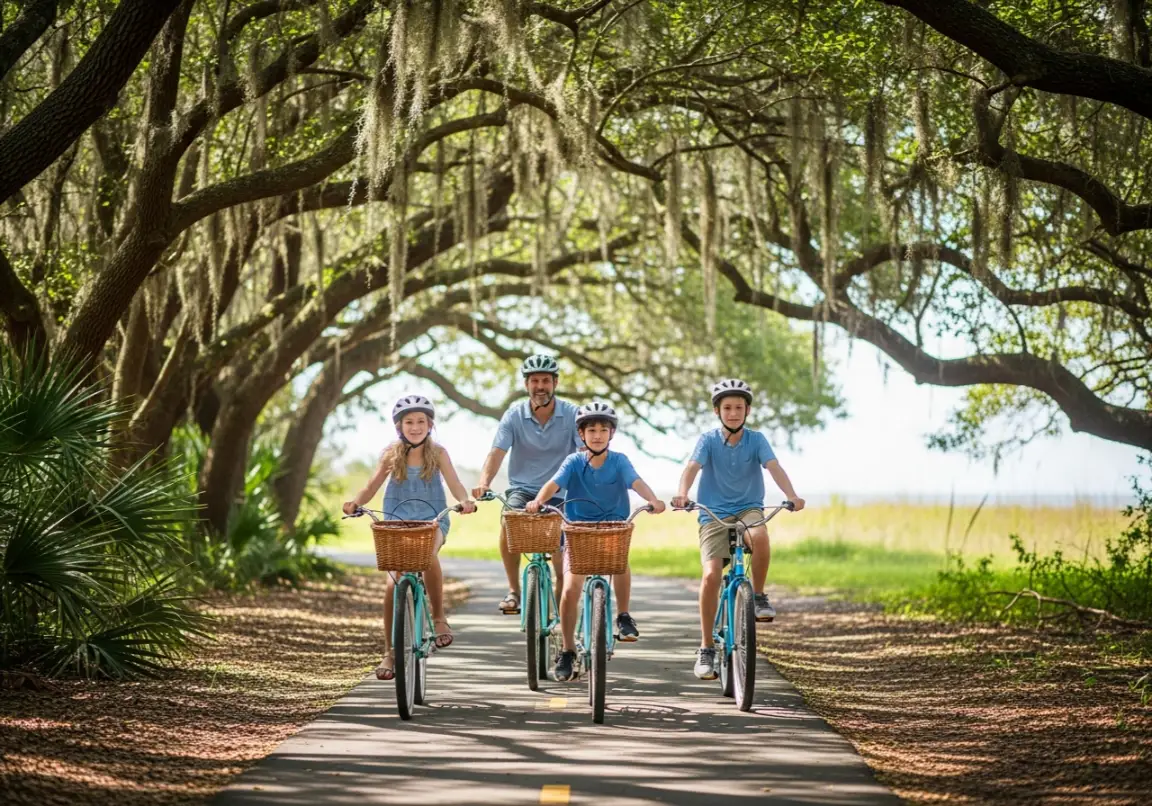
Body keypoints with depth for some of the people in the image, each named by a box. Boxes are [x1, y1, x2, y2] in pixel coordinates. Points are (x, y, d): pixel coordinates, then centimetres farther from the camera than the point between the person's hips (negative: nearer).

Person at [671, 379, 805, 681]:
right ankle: (706, 649, -7)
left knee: (759, 536, -36)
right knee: (710, 575, -18)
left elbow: (774, 467, -13)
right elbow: (692, 467, -18)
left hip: (748, 510, 0)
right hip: (714, 516, 0)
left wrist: (792, 496, -33)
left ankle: (758, 596, -12)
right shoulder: (708, 440, -2)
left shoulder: (756, 440, 1)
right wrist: (682, 494, -39)